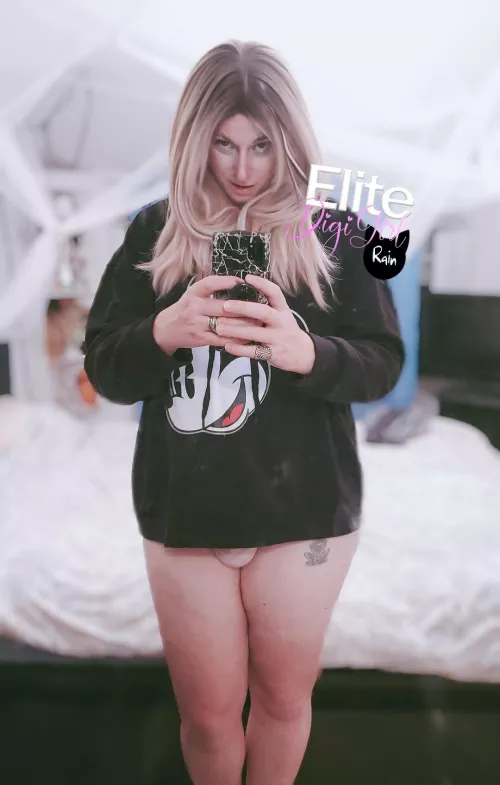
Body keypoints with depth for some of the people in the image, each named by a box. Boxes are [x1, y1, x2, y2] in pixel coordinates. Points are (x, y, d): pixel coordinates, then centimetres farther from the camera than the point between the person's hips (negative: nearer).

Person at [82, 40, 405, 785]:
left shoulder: (333, 235, -3)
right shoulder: (154, 233, 1)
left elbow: (383, 363, -4)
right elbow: (103, 368, 0)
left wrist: (307, 351, -25)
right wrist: (164, 331, -22)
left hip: (304, 511, 0)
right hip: (183, 512, 1)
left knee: (283, 697, 19)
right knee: (206, 711, 16)